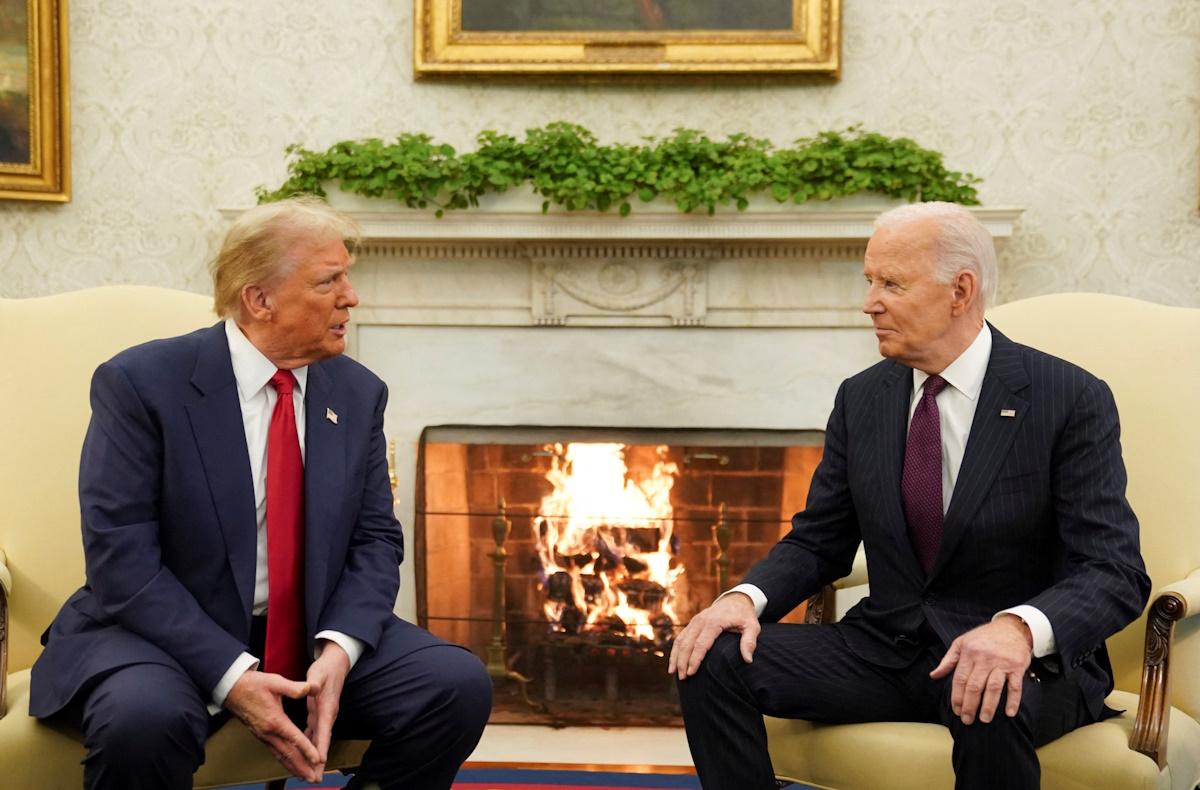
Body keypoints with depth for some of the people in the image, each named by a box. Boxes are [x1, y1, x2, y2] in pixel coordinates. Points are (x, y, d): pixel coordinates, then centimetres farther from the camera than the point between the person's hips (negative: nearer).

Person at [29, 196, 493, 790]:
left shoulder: (357, 394, 5)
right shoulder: (140, 383, -11)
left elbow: (375, 538, 4)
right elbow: (122, 559, -16)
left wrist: (339, 647, -16)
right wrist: (231, 675, -24)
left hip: (313, 632, 5)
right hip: (166, 632, -4)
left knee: (459, 685, -16)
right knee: (144, 718, -37)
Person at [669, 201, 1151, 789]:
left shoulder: (1072, 399, -9)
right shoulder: (862, 399, 6)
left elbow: (1115, 572, -15)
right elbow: (818, 541, 11)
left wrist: (1020, 628, -36)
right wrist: (747, 596, -11)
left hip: (1023, 657, -4)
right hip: (885, 647, 5)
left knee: (989, 708, -39)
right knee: (711, 663, -15)